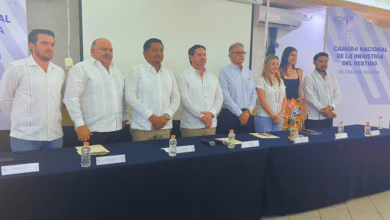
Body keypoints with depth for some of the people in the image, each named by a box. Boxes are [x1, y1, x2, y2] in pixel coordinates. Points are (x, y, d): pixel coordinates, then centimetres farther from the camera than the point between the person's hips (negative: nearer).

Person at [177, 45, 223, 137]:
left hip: (211, 124, 5)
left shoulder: (213, 77, 16)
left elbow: (219, 97, 9)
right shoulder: (184, 77, 1)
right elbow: (185, 100, -9)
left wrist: (211, 113, -8)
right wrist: (202, 116, -14)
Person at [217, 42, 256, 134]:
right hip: (229, 115, -5)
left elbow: (254, 94, 12)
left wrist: (248, 110, -3)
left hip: (247, 115, 5)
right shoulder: (224, 72, -4)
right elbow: (226, 96, -11)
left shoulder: (249, 72, 15)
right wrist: (239, 114, -11)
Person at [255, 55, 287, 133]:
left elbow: (284, 100, 11)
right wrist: (274, 116, -11)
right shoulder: (262, 80, -3)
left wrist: (281, 114, -4)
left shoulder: (280, 81, 14)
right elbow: (262, 101, -10)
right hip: (264, 117, -5)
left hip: (279, 118, 5)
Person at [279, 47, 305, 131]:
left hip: (297, 107, 4)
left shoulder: (299, 72, 12)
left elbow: (300, 93, 15)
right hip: (283, 106, -4)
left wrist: (303, 111, 12)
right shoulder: (280, 72, -3)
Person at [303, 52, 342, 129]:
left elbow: (338, 95, 7)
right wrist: (322, 109, -19)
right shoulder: (309, 78, -3)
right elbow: (310, 97, -13)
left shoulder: (333, 78, 15)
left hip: (328, 117, 6)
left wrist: (330, 107, -11)